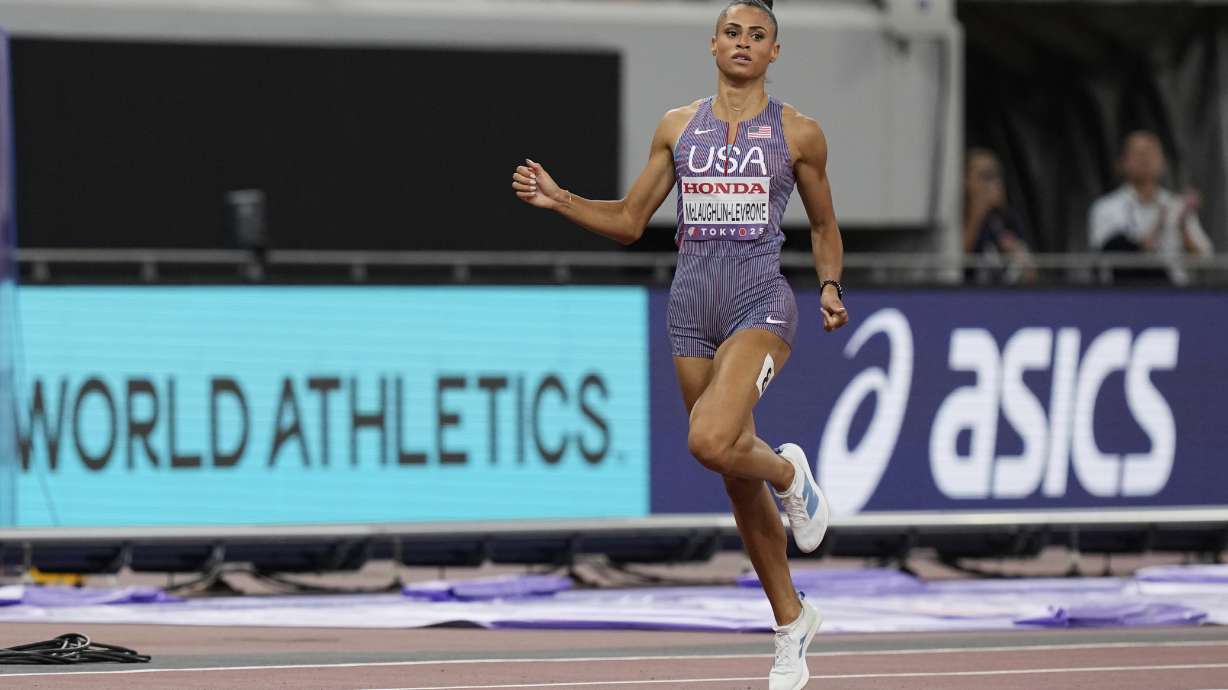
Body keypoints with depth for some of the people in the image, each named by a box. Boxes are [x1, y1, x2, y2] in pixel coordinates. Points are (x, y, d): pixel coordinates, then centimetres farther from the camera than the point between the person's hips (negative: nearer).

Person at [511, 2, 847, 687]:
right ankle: (792, 620, 21)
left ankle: (789, 471, 6)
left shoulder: (798, 133, 2)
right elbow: (629, 220, 15)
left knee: (710, 440, -28)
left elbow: (825, 225, 14)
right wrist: (558, 199, 1)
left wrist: (831, 287, -3)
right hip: (694, 306, 4)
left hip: (761, 302, -4)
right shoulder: (678, 127, 10)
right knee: (737, 476, 7)